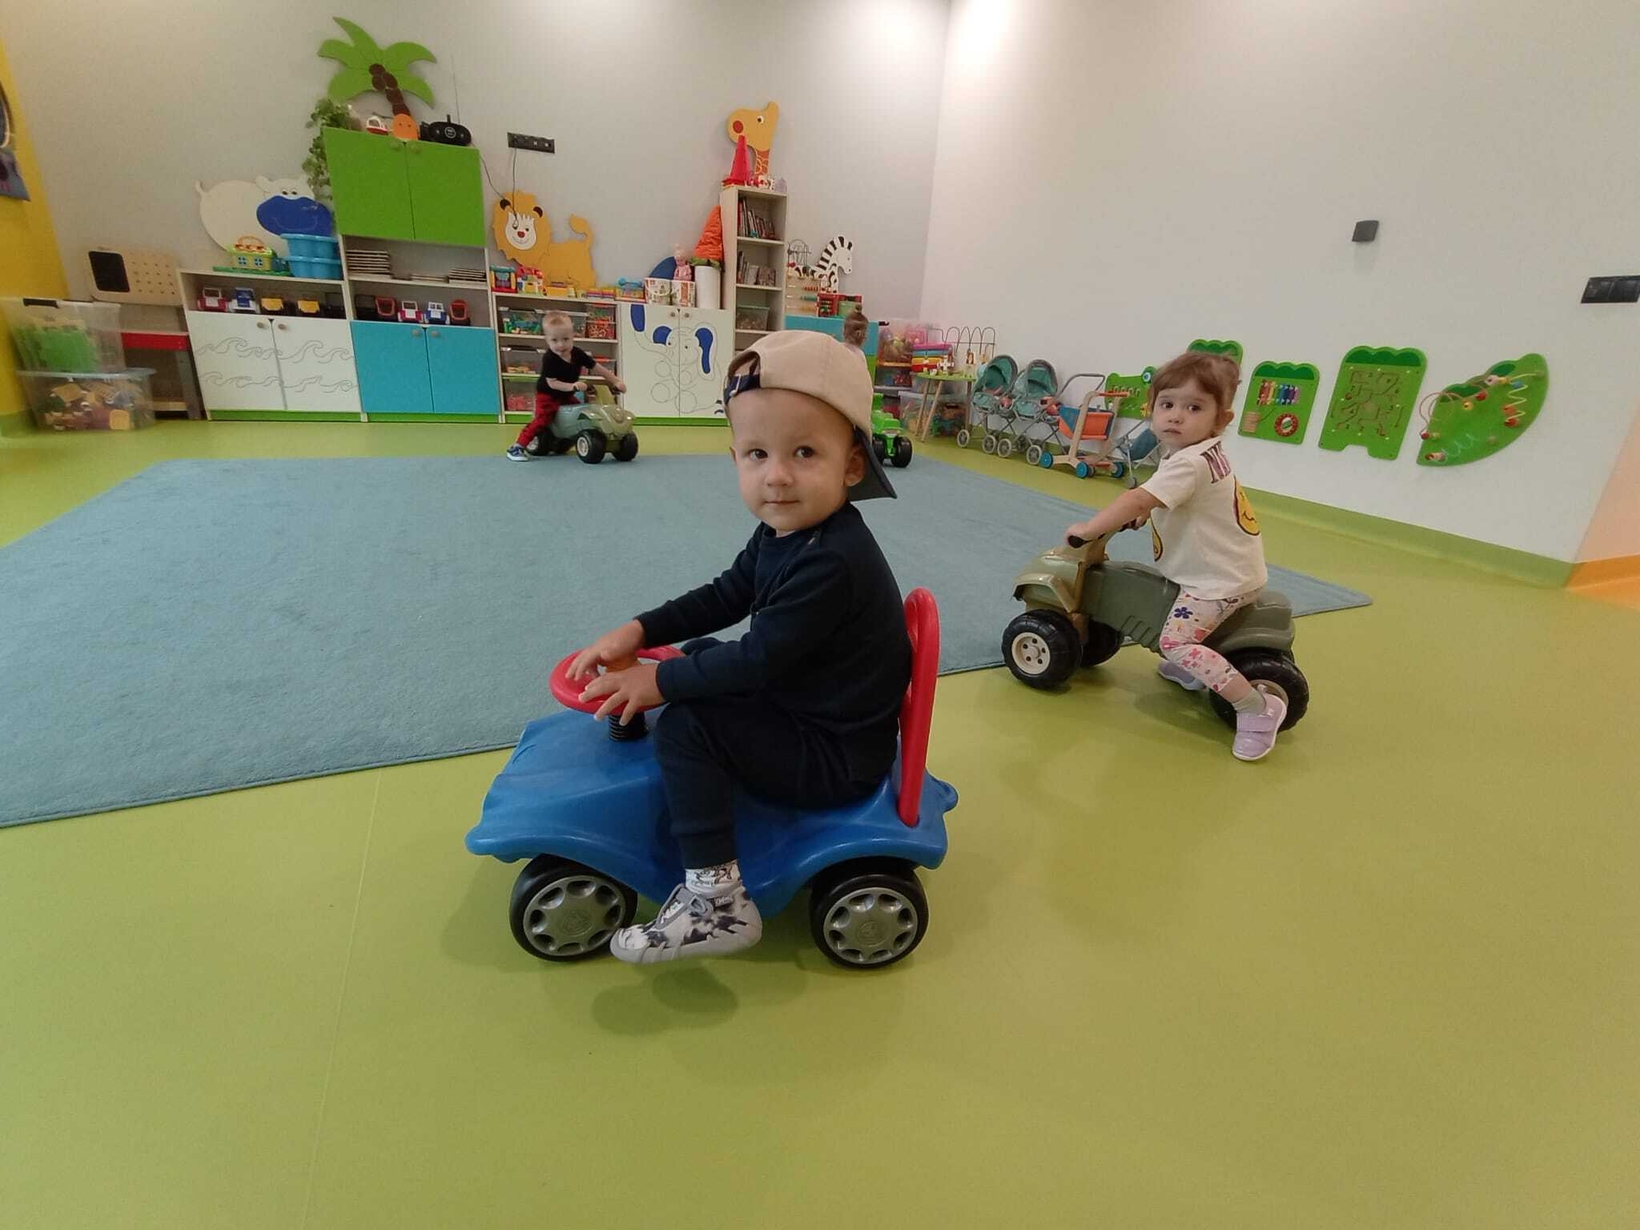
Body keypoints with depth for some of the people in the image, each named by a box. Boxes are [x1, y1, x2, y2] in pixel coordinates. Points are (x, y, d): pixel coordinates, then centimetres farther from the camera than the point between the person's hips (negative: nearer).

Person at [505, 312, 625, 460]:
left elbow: (598, 368, -5)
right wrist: (572, 386, -43)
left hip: (567, 395, 7)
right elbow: (552, 383, -30)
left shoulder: (577, 353, -12)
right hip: (548, 395, -7)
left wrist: (616, 382, -10)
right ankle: (518, 446, -19)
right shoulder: (549, 359, -27)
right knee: (542, 419, -22)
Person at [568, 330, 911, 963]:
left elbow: (760, 659, -27)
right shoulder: (781, 533, 0)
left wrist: (659, 680, -16)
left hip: (838, 757, -10)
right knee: (700, 660, 19)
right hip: (798, 705, 10)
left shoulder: (831, 563, -29)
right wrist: (637, 631, 1)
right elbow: (725, 596, 10)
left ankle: (715, 900, -10)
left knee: (686, 725, -20)